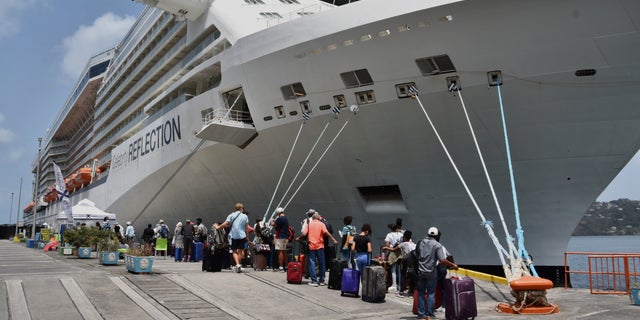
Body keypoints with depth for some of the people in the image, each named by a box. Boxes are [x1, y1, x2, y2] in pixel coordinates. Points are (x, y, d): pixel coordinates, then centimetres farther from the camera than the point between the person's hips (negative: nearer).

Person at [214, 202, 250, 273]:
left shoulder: (231, 215, 3)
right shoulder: (245, 216, 5)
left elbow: (225, 224, -5)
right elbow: (247, 227, 3)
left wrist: (218, 227, 10)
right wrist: (247, 236, 12)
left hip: (233, 236, 0)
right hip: (242, 236, 0)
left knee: (234, 251, 7)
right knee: (240, 251, 9)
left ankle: (237, 264, -11)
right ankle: (239, 264, 12)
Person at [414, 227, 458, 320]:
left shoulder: (420, 243, 3)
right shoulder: (437, 245, -9)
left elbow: (415, 256, 8)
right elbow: (442, 260, -17)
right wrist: (453, 265, -4)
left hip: (420, 272, 3)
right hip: (431, 273, -3)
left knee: (421, 293, 11)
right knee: (431, 293, 8)